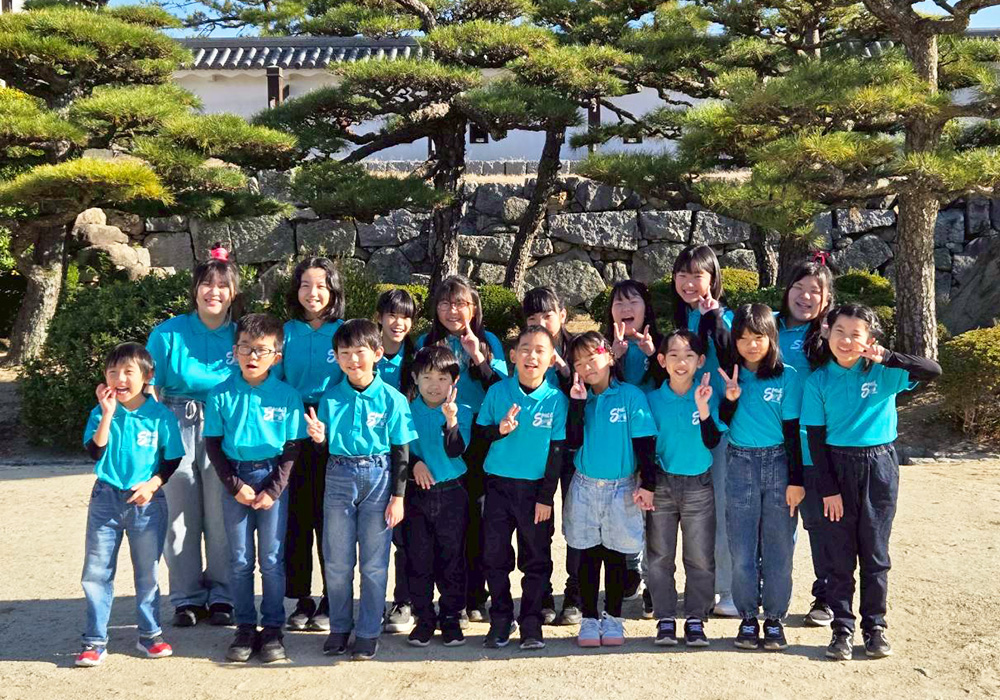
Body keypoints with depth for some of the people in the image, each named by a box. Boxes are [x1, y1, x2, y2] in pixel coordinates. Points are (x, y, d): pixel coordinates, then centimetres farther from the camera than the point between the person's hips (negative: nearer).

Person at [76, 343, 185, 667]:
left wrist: (152, 484, -15)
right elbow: (94, 451, -14)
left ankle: (150, 634, 24)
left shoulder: (160, 415, -5)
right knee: (96, 572, 3)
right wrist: (108, 413, -21)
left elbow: (172, 460, 0)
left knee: (147, 571, 10)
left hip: (147, 502, -1)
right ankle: (95, 640, 13)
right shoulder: (100, 413, 0)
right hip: (106, 498, 1)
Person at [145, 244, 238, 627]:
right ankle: (187, 598, 18)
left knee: (222, 517, 2)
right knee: (181, 517, 6)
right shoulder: (168, 333, 1)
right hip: (177, 427, 0)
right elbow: (151, 388, 3)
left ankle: (222, 596, 16)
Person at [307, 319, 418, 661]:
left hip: (378, 478, -2)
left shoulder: (391, 399, -6)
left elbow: (400, 451, -3)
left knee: (374, 563, 5)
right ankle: (339, 627, 25)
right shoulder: (330, 398, 1)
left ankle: (368, 632, 18)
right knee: (337, 561, 9)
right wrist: (319, 438, -17)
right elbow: (326, 447, 6)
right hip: (339, 478, 2)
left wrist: (397, 496, -5)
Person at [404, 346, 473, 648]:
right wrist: (414, 463, -13)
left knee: (452, 558, 4)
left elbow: (455, 450, -14)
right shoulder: (408, 411, 3)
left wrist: (451, 420, -29)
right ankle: (424, 619, 16)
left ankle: (451, 618, 16)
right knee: (418, 558, 5)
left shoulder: (462, 413, -1)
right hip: (417, 493, 1)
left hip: (451, 493, -1)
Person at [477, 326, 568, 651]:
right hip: (499, 485, 1)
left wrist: (546, 496, -5)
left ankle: (531, 624, 19)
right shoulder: (497, 392, -1)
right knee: (495, 556, 5)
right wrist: (500, 429, -18)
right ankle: (501, 620, 21)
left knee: (536, 559, 6)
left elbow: (557, 451, -2)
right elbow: (479, 434, 4)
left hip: (535, 488, -1)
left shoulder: (556, 399, -4)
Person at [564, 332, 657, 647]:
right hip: (585, 488, 3)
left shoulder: (631, 395, -6)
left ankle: (613, 617, 20)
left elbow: (645, 442, -6)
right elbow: (573, 442, -6)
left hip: (621, 488, -2)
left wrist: (647, 482, -10)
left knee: (615, 556, 7)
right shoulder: (581, 397, 4)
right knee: (588, 555, 7)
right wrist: (577, 403, -12)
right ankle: (589, 618, 17)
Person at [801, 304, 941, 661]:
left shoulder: (884, 372, -4)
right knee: (840, 555, 6)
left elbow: (933, 370, -17)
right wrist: (828, 487, -6)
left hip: (880, 466, 0)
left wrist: (887, 358, -27)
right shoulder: (819, 381, -2)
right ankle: (842, 628, 16)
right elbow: (815, 437, -2)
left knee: (875, 554, 8)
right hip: (838, 467, 0)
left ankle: (875, 626, 21)